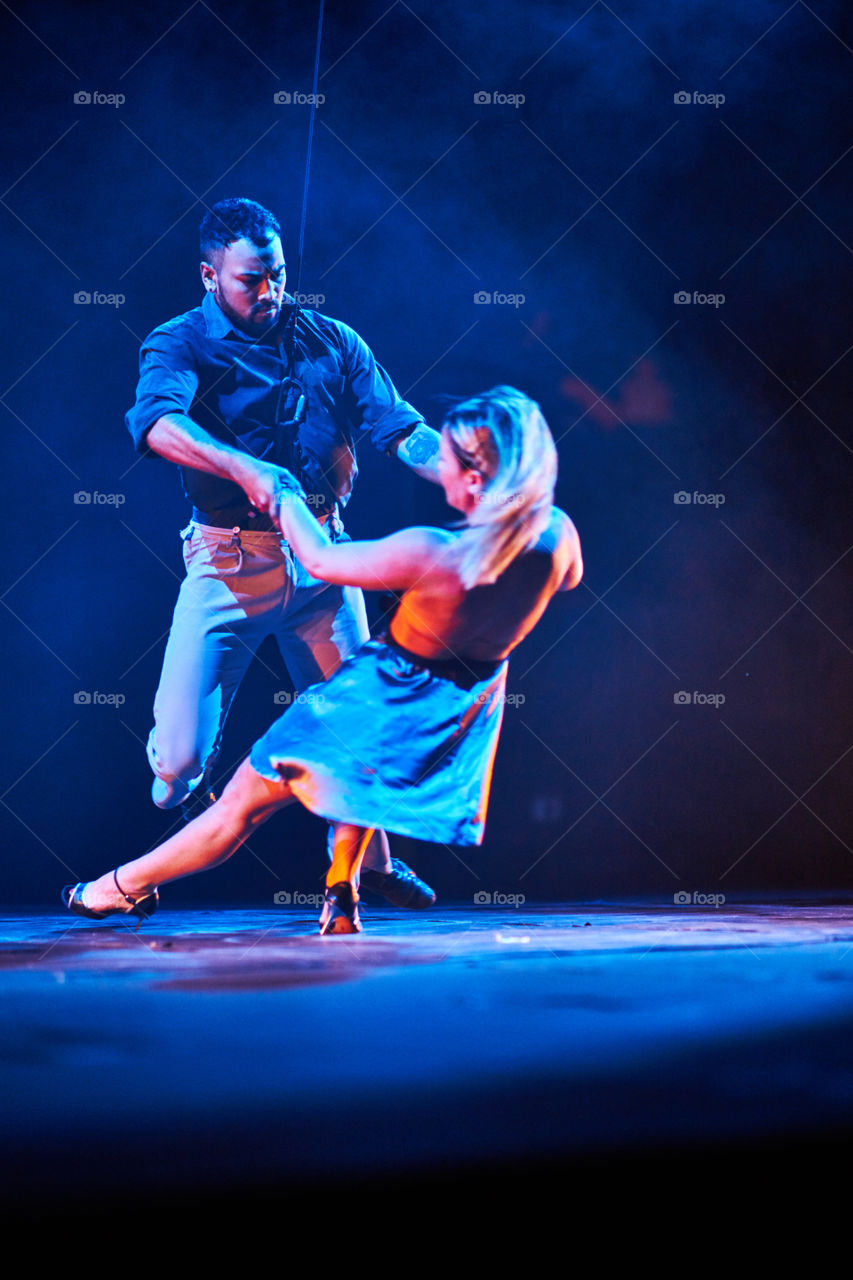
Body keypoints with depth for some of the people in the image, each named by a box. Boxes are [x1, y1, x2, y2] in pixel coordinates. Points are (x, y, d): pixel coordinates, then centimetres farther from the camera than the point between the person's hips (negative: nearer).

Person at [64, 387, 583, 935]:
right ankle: (342, 893, 30)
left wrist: (283, 491, 0)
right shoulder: (559, 535, -19)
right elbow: (571, 579, 8)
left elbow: (319, 558, -16)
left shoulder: (429, 554, -33)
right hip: (471, 703, 6)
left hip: (390, 701, -6)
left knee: (242, 804, 10)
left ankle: (124, 886, 25)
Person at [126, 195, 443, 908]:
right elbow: (157, 422, -24)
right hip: (228, 561, -3)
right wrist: (246, 469, -40)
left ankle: (367, 857, 33)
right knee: (179, 756, -9)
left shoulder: (329, 340, 10)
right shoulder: (180, 343, -2)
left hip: (320, 558, 3)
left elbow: (401, 429, 4)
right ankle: (185, 797, 27)